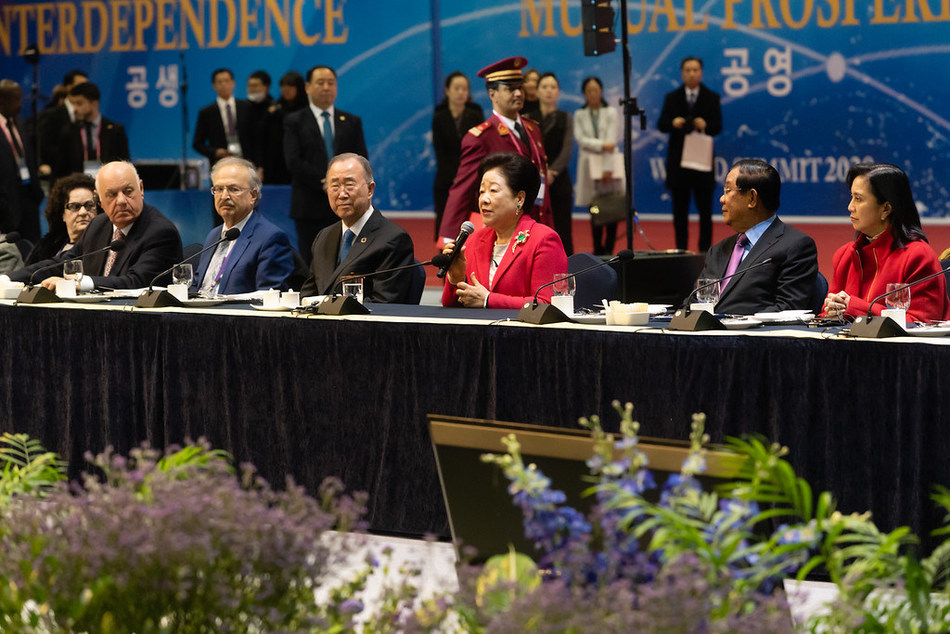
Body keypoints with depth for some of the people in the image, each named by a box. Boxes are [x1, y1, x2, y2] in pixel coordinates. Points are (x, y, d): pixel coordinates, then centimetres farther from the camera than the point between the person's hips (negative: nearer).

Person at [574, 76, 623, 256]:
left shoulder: (611, 112, 5)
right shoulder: (579, 115, 9)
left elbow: (611, 140, -4)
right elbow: (581, 139, -3)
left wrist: (607, 168, -13)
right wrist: (602, 145, -15)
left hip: (609, 165, -1)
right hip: (589, 166, 1)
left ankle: (609, 250, -1)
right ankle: (598, 249, 3)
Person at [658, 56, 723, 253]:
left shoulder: (711, 98, 6)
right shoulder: (672, 98, 9)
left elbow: (718, 127, -2)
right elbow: (661, 125, -1)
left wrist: (705, 126, -24)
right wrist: (673, 123, -23)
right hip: (678, 161, 1)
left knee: (705, 211, 0)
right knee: (680, 211, 5)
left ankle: (705, 250, 5)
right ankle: (681, 250, 10)